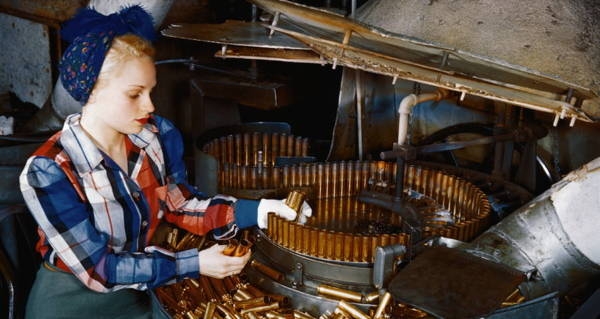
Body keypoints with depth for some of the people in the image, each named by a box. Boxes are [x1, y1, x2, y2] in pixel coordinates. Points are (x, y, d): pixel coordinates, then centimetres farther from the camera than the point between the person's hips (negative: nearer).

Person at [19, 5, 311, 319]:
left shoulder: (158, 135, -9)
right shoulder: (48, 171, -24)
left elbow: (179, 205, 1)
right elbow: (96, 269, -22)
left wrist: (256, 210, -12)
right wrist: (195, 264, -24)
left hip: (141, 291, 4)